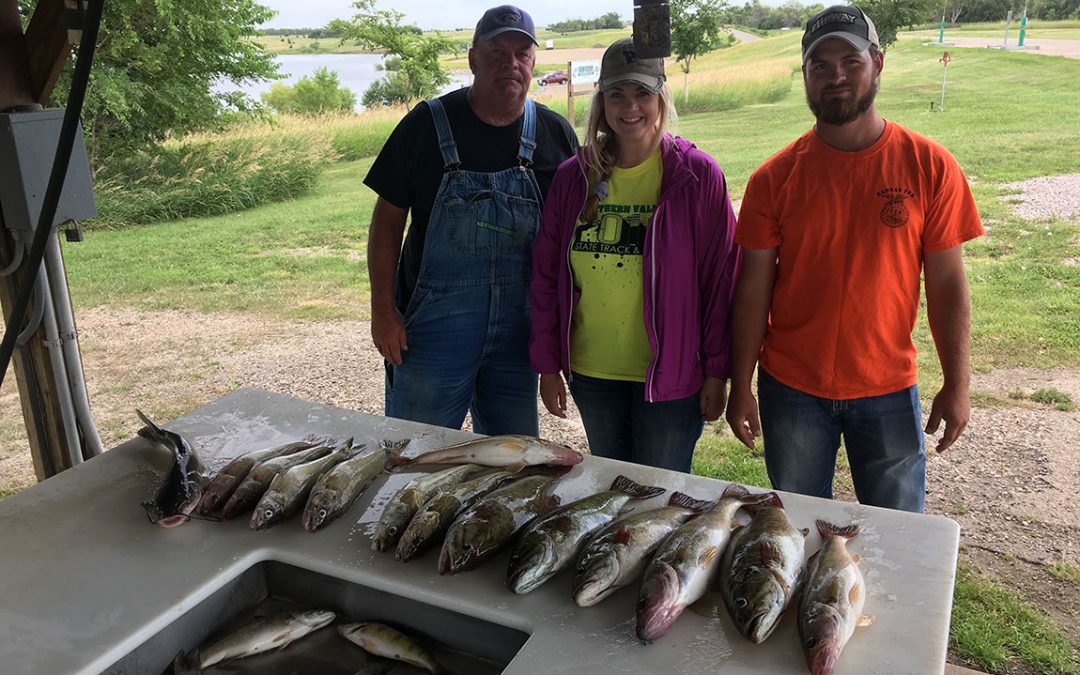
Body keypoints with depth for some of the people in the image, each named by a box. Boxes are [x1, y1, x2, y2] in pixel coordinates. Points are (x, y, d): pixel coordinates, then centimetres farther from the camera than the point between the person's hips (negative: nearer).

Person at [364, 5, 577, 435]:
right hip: (432, 326, -2)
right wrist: (383, 309, -7)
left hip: (520, 329, 3)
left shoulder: (555, 133, 2)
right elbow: (389, 217, -2)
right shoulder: (429, 123, -4)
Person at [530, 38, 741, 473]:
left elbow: (720, 279, -6)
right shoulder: (573, 176, 2)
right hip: (590, 373, 4)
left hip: (669, 373, -3)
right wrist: (547, 365, 3)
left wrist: (716, 372, -6)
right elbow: (545, 275, 5)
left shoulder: (698, 175, -7)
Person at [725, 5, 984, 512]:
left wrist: (956, 385, -2)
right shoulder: (775, 178, -6)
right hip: (791, 390, 0)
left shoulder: (930, 167, -6)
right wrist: (740, 387, -4)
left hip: (889, 391, 0)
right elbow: (753, 289, -4)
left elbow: (947, 284, -2)